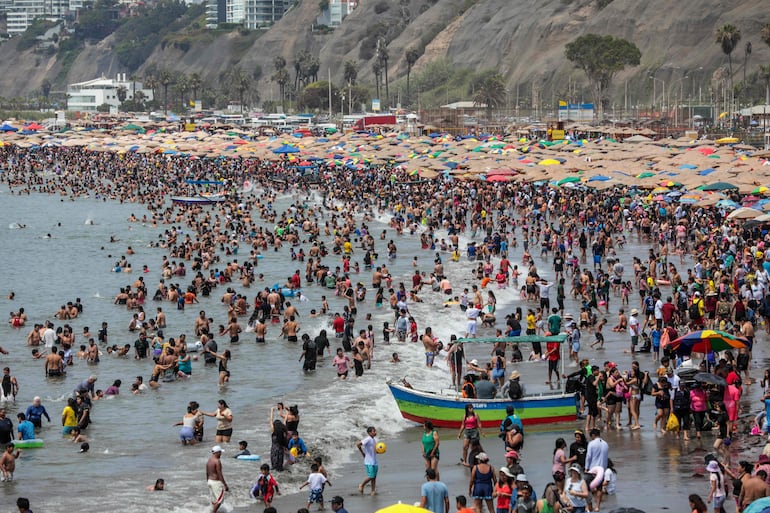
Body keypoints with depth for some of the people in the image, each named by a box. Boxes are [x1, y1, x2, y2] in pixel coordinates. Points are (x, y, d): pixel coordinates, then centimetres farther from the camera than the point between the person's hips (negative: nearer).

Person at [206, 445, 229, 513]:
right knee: (219, 500, -4)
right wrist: (225, 485, -16)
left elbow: (207, 473, 16)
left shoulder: (209, 460, 8)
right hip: (216, 482, -9)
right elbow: (220, 474, -20)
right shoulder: (217, 461, -19)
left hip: (210, 481, 9)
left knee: (214, 500, 16)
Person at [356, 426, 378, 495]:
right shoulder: (368, 439, -15)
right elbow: (358, 444, -25)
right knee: (371, 476, -7)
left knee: (374, 477, 6)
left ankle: (373, 491, 9)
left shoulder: (374, 440, 12)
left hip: (374, 462, 8)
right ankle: (361, 485, 13)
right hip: (369, 462, -8)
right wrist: (362, 453, -15)